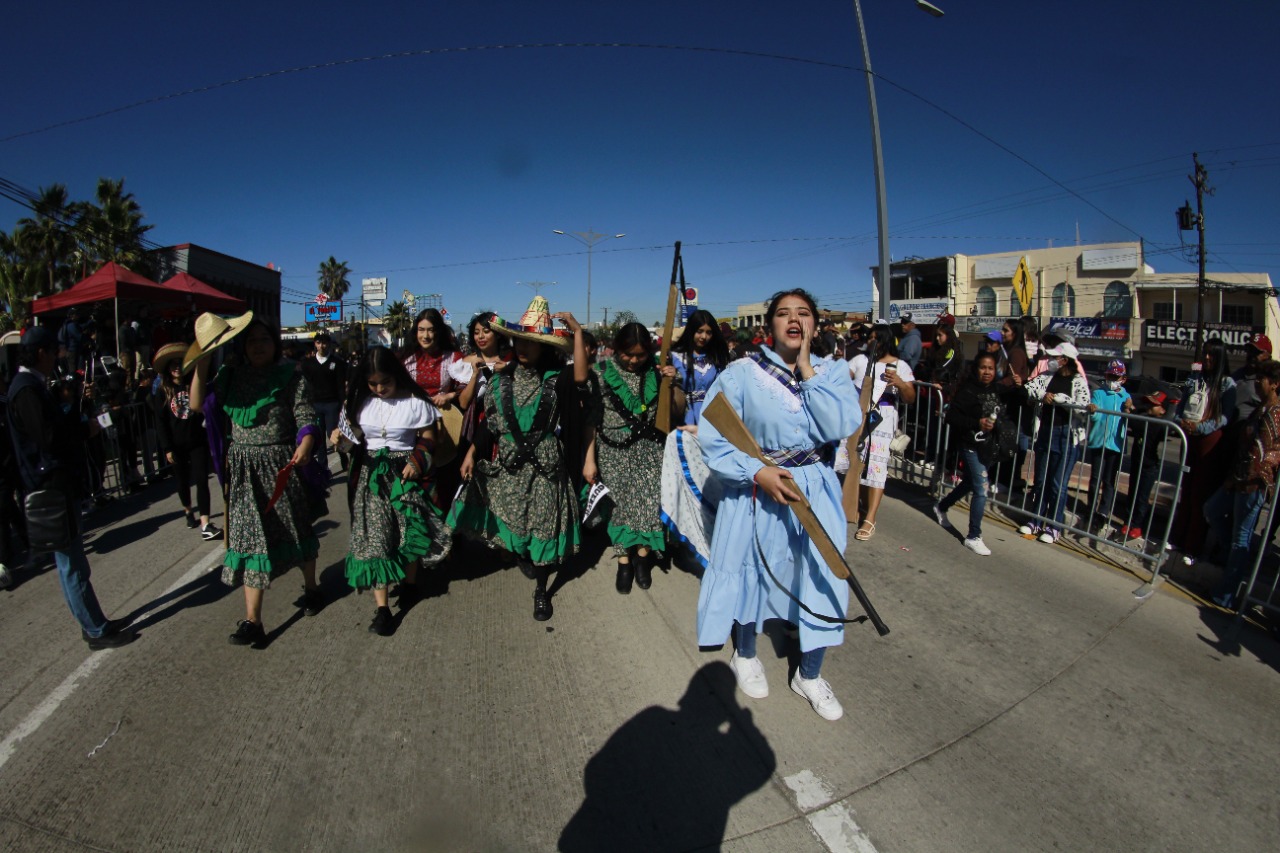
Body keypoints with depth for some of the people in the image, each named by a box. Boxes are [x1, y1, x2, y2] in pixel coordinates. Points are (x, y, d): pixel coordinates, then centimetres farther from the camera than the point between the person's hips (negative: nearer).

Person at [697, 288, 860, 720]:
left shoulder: (832, 372, -1)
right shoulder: (741, 373, -10)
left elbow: (841, 428, -18)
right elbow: (713, 438, -13)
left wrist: (807, 371, -16)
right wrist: (756, 472, -24)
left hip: (816, 491, 3)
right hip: (755, 489, -2)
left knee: (822, 578, 8)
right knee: (747, 572, 13)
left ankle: (809, 674, 35)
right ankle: (744, 655, 43)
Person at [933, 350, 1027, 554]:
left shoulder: (999, 389, 3)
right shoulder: (968, 391, -14)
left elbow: (1021, 401, 12)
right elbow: (951, 416, -16)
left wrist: (1019, 387, -9)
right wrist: (977, 423, -27)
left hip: (990, 447, 7)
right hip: (972, 447, -7)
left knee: (969, 484, 23)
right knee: (981, 490, -10)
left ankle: (941, 507, 46)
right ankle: (973, 537, 1)